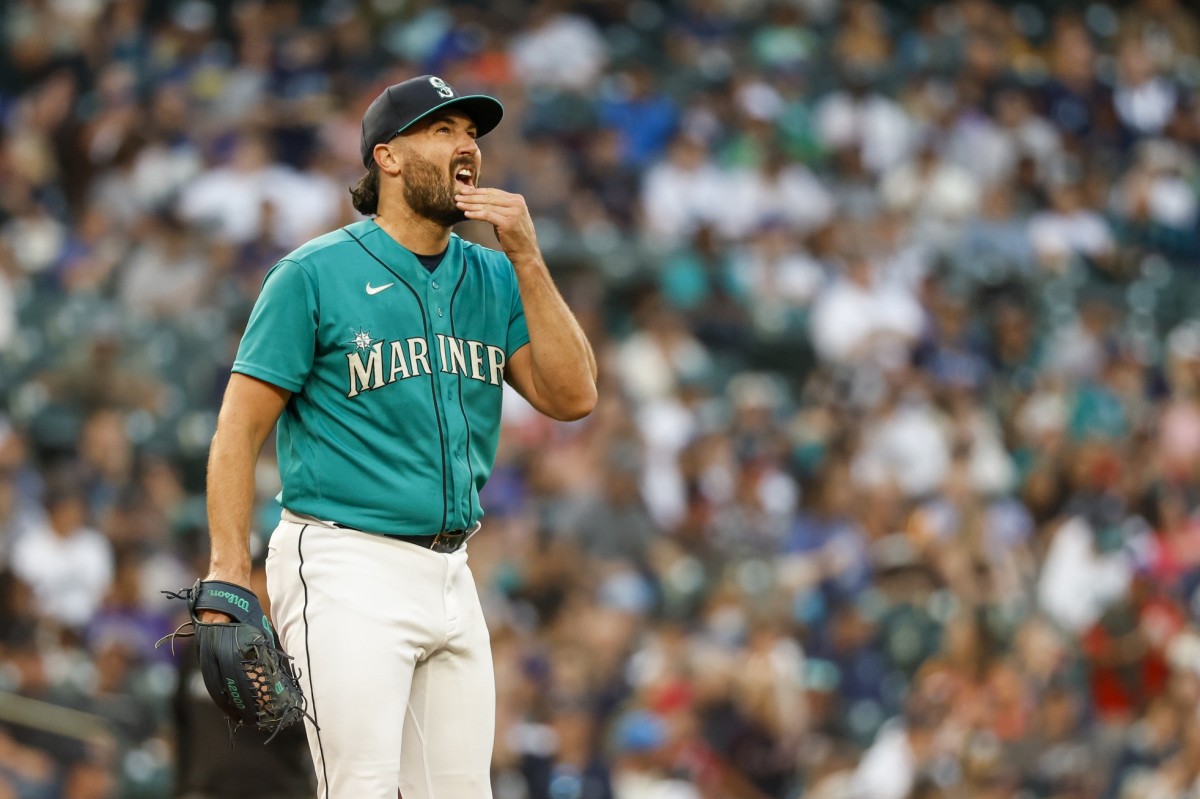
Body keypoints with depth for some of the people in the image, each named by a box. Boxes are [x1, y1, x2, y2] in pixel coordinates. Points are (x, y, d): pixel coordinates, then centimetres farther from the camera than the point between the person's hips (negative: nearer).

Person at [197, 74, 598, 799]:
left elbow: (572, 397, 3)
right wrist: (230, 575, -16)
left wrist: (527, 260, -4)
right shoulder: (315, 274, -3)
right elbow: (239, 430, -5)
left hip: (451, 573, 6)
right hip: (348, 573, -6)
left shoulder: (493, 278, 13)